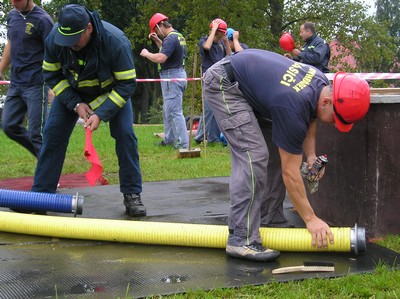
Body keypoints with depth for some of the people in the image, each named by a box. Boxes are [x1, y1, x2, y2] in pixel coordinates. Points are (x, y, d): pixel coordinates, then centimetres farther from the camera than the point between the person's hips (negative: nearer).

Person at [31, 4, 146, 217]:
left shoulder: (116, 42, -36)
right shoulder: (54, 39, -27)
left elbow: (126, 84, -28)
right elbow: (52, 75, -12)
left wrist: (101, 114, -34)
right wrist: (75, 104, -22)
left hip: (111, 91, -2)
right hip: (71, 91, 2)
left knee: (125, 135, -15)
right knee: (52, 134, -6)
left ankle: (132, 195, -4)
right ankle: (41, 193, 4)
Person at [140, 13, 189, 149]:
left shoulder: (170, 38, -19)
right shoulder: (179, 36, 13)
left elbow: (160, 58, -28)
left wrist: (146, 54, -12)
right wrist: (157, 40, 19)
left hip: (172, 77, -11)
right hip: (179, 74, 11)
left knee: (174, 111, -8)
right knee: (167, 110, 20)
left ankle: (183, 144, -7)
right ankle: (169, 139, 29)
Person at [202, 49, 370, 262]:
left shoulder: (322, 84, -8)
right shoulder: (293, 108, -32)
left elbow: (309, 119, 16)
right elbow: (290, 172, -24)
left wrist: (311, 156, 2)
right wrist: (311, 219, -18)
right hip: (222, 83, -10)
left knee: (275, 150, 7)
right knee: (253, 156, -20)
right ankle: (242, 240, -18)